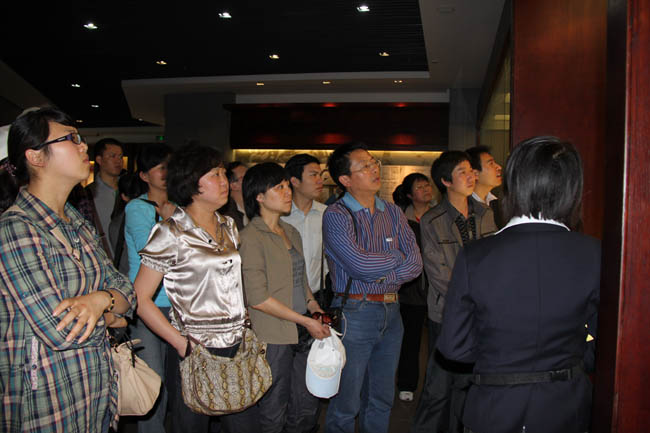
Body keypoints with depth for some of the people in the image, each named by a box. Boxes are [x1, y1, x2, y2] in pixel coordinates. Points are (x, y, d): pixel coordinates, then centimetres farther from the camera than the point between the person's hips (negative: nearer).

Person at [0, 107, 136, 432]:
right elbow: (61, 332, -23)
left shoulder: (78, 224, 8)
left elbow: (125, 291, 6)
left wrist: (100, 300, -17)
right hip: (50, 406, -7)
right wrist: (111, 316, -4)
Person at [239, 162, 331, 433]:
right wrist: (306, 321, -15)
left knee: (306, 408, 15)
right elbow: (257, 298, -17)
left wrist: (316, 311, 4)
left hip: (302, 335, 7)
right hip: (273, 339, -7)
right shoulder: (251, 237, -12)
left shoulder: (291, 233, 13)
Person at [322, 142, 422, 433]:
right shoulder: (336, 216, -9)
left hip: (391, 311, 6)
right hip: (354, 313, -5)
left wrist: (381, 277, -13)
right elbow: (360, 265, -20)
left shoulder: (393, 213, 9)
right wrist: (398, 257, -4)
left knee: (382, 400, 16)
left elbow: (415, 264, 2)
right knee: (346, 404, 4)